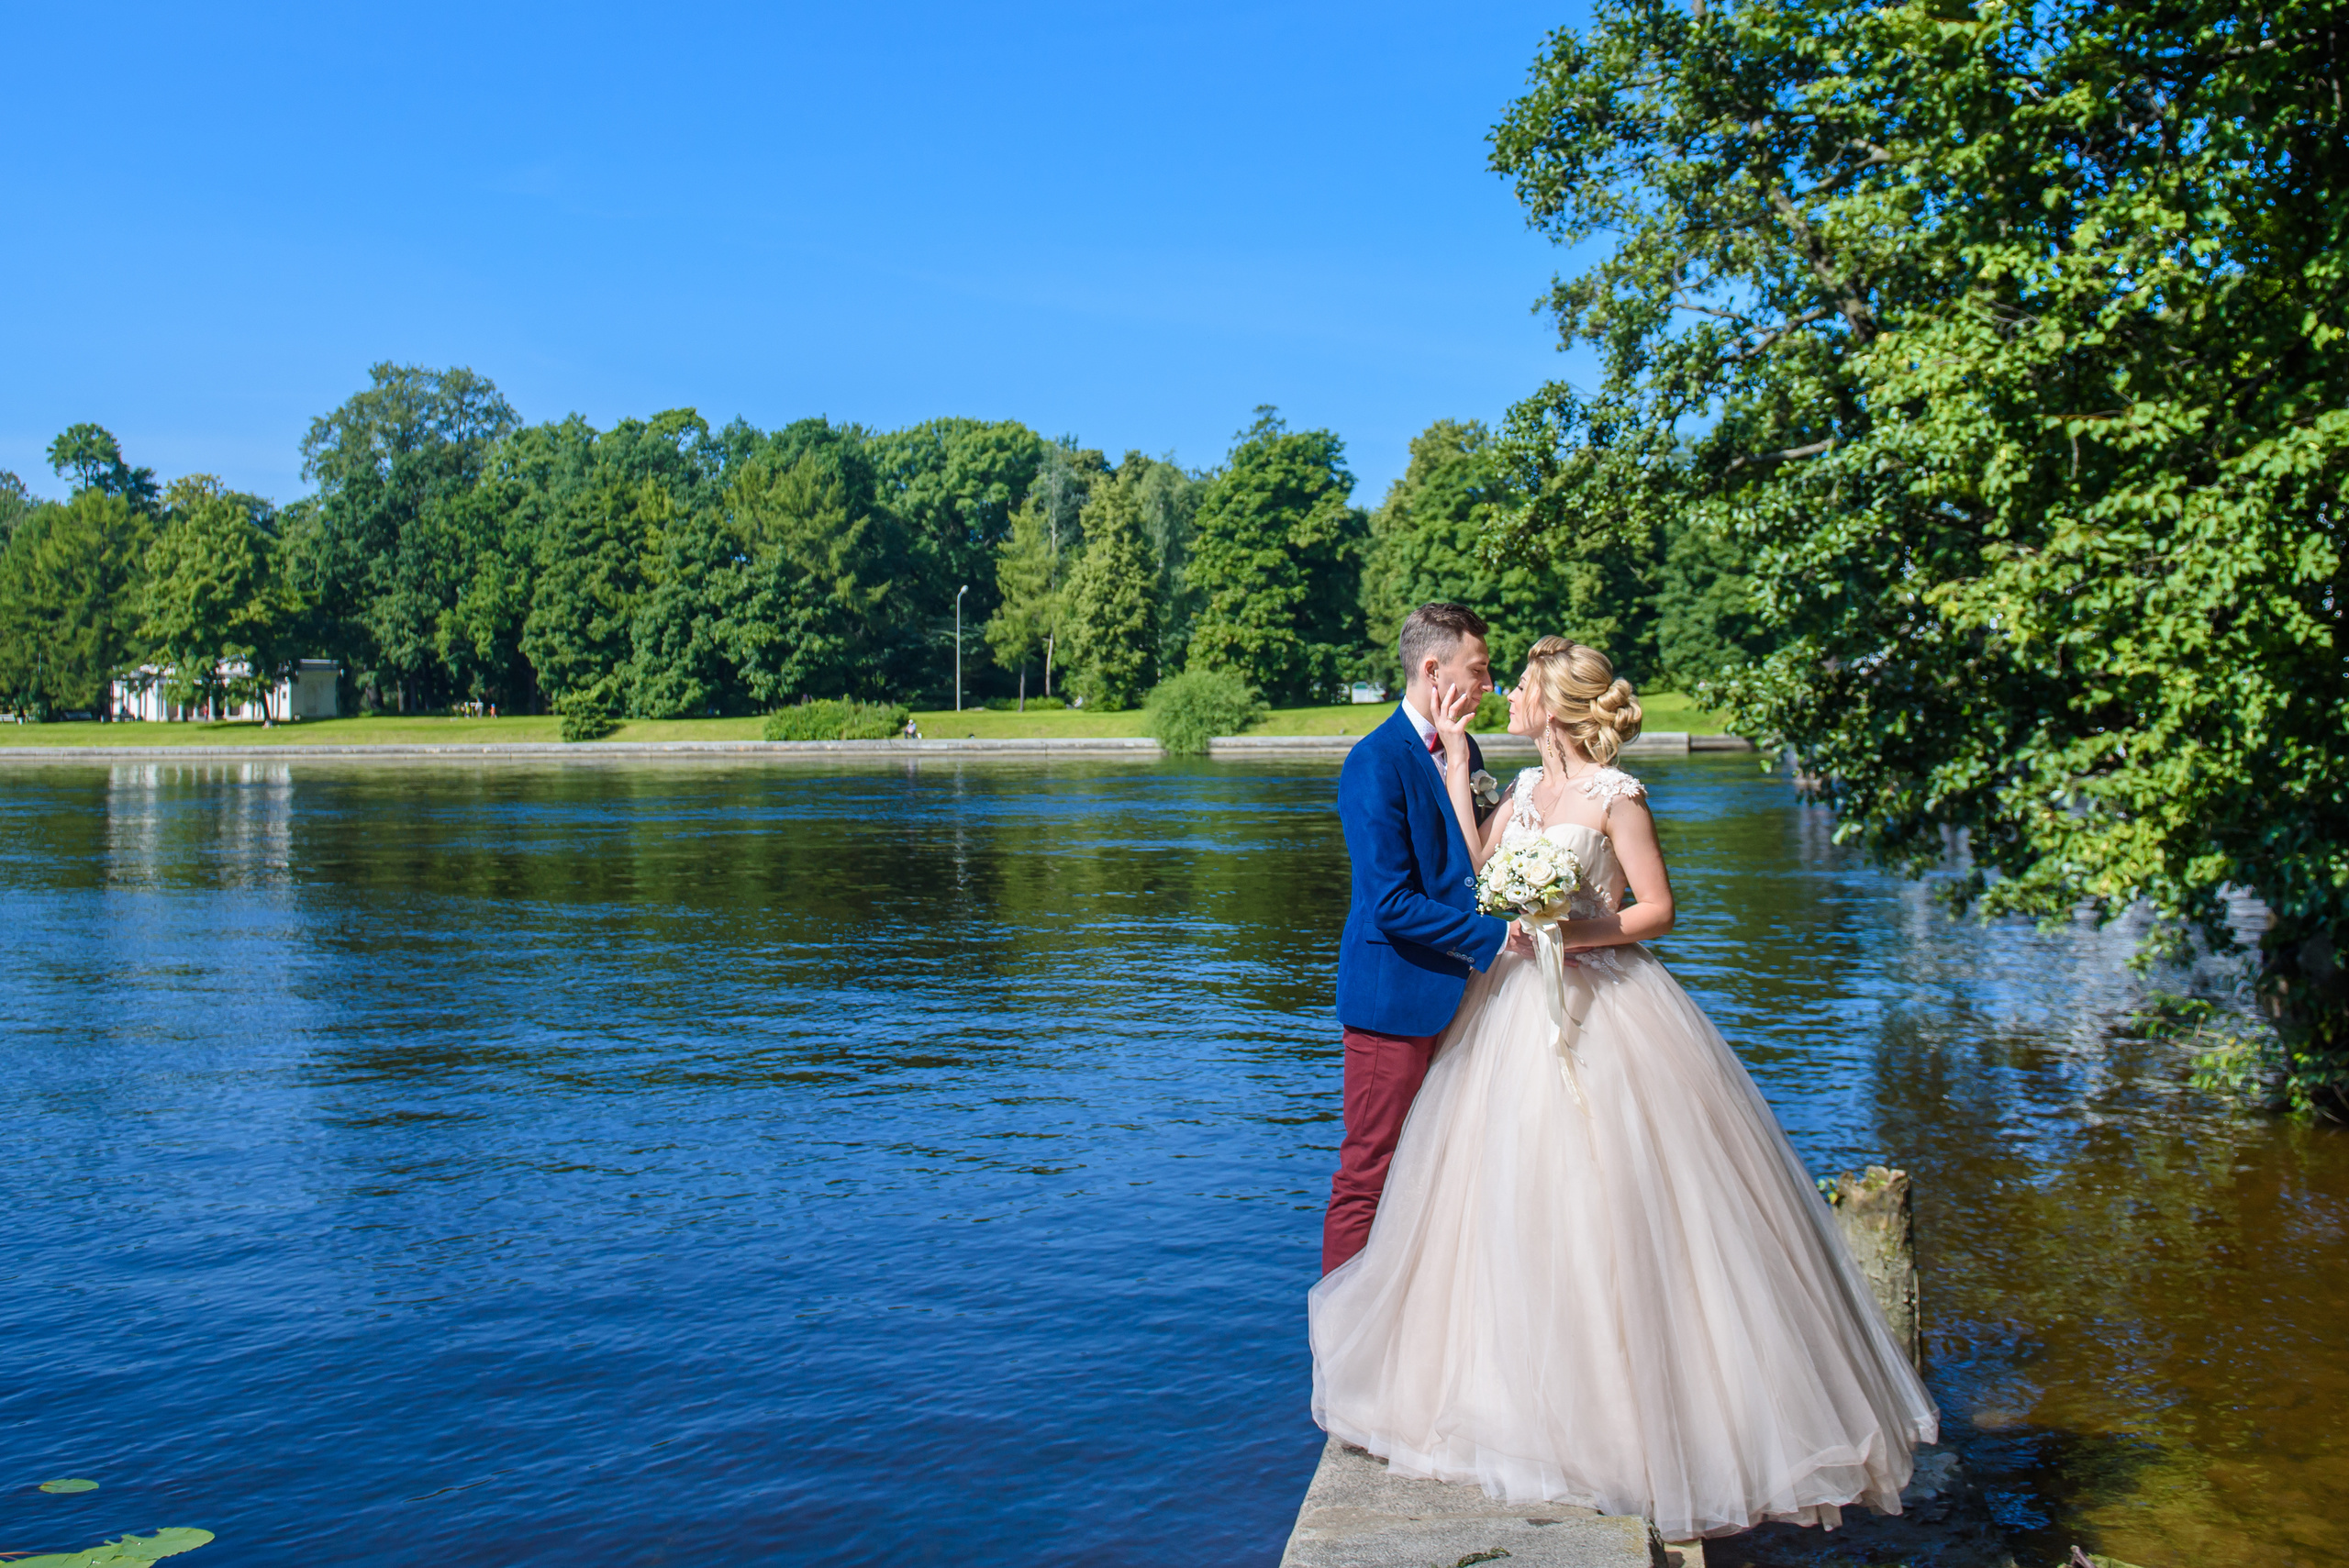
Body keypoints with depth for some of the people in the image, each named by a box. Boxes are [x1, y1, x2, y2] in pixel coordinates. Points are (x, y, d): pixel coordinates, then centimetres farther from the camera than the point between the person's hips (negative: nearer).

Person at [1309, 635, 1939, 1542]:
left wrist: (1574, 933, -19)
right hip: (1519, 1007, 7)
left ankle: (1647, 1411, 11)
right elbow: (1482, 870, 0)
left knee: (1605, 1206, -4)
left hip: (1602, 1008, -7)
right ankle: (1539, 1395, 22)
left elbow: (1657, 909, -7)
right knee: (1515, 1202, 8)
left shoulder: (1615, 797, -8)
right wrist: (1456, 771, 2)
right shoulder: (1525, 788, 11)